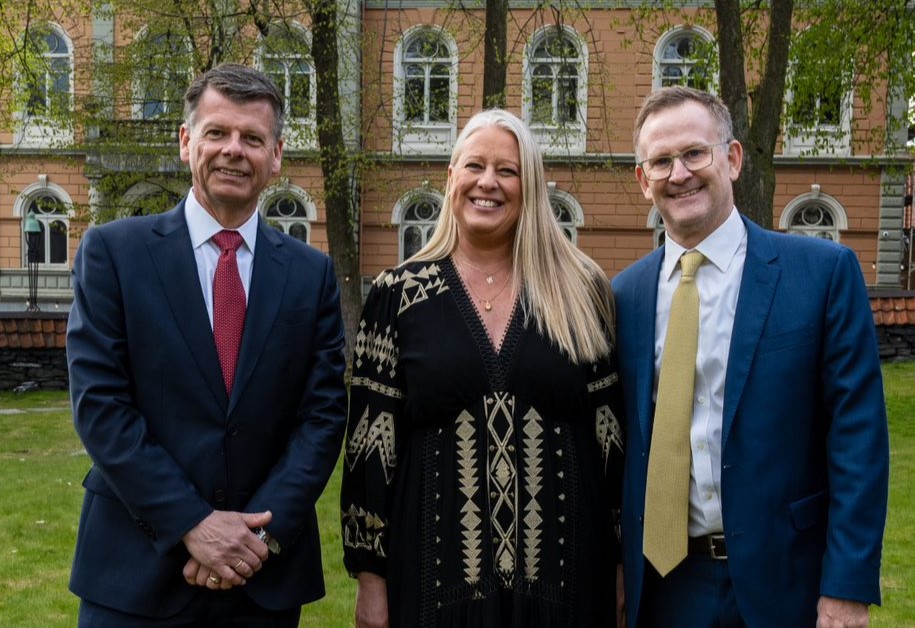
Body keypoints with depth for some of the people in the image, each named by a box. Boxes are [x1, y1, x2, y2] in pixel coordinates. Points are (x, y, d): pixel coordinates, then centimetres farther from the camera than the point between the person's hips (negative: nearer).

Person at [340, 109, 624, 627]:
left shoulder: (581, 291, 1)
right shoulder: (400, 294, -2)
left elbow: (610, 431, 4)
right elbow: (372, 439, -1)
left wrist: (619, 563, 4)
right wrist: (371, 576, -2)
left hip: (563, 570, 1)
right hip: (436, 571, 0)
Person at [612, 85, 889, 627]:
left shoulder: (825, 270, -7)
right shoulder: (624, 293, 2)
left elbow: (859, 434, -8)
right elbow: (618, 440, 7)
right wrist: (616, 567, 3)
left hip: (783, 581, -2)